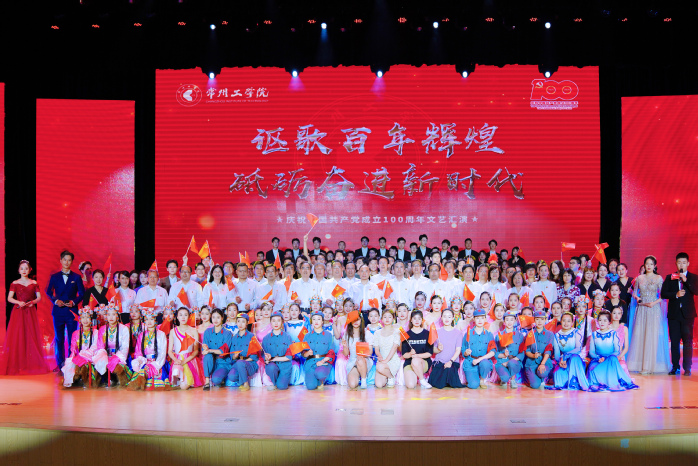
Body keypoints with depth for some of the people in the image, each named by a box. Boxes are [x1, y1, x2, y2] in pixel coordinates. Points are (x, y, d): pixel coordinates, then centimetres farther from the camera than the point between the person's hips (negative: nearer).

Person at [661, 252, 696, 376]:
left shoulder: (693, 278, 6)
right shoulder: (670, 277, 9)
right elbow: (663, 294, 2)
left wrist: (686, 280, -18)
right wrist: (676, 295, -12)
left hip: (687, 314, -2)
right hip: (674, 314, 2)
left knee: (687, 340, -5)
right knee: (674, 341, 4)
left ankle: (687, 368, -1)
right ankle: (675, 367, 11)